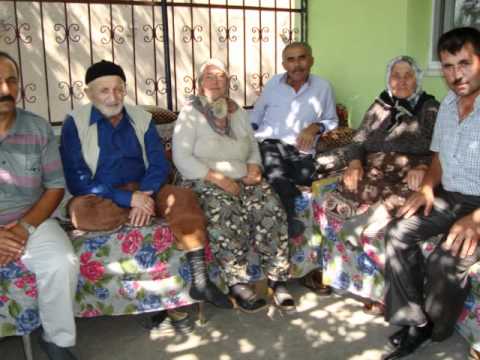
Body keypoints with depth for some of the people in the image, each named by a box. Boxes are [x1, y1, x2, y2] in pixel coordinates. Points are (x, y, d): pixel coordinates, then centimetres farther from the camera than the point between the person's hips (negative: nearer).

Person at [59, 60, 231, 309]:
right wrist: (129, 198, -24)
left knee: (184, 198, -24)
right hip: (100, 197, -2)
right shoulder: (75, 123, -6)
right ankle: (150, 213, -13)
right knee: (82, 212, -37)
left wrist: (144, 196, -22)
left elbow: (159, 164, -1)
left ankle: (200, 280, -24)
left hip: (142, 191, 3)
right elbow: (77, 180, -14)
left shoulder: (141, 118, 6)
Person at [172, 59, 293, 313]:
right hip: (205, 182, -4)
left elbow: (253, 147, 22)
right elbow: (181, 157, -9)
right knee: (227, 215, -36)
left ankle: (277, 279, -16)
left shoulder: (237, 111, 18)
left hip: (243, 179, 4)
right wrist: (217, 178, -18)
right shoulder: (191, 113, 1)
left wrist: (254, 167, -2)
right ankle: (237, 284, -24)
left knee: (270, 210, -25)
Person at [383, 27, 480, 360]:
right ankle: (414, 322, -7)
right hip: (448, 197, 7)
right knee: (398, 232, -16)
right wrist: (427, 187, 0)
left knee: (447, 259, -28)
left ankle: (432, 330, 1)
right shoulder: (448, 105, 10)